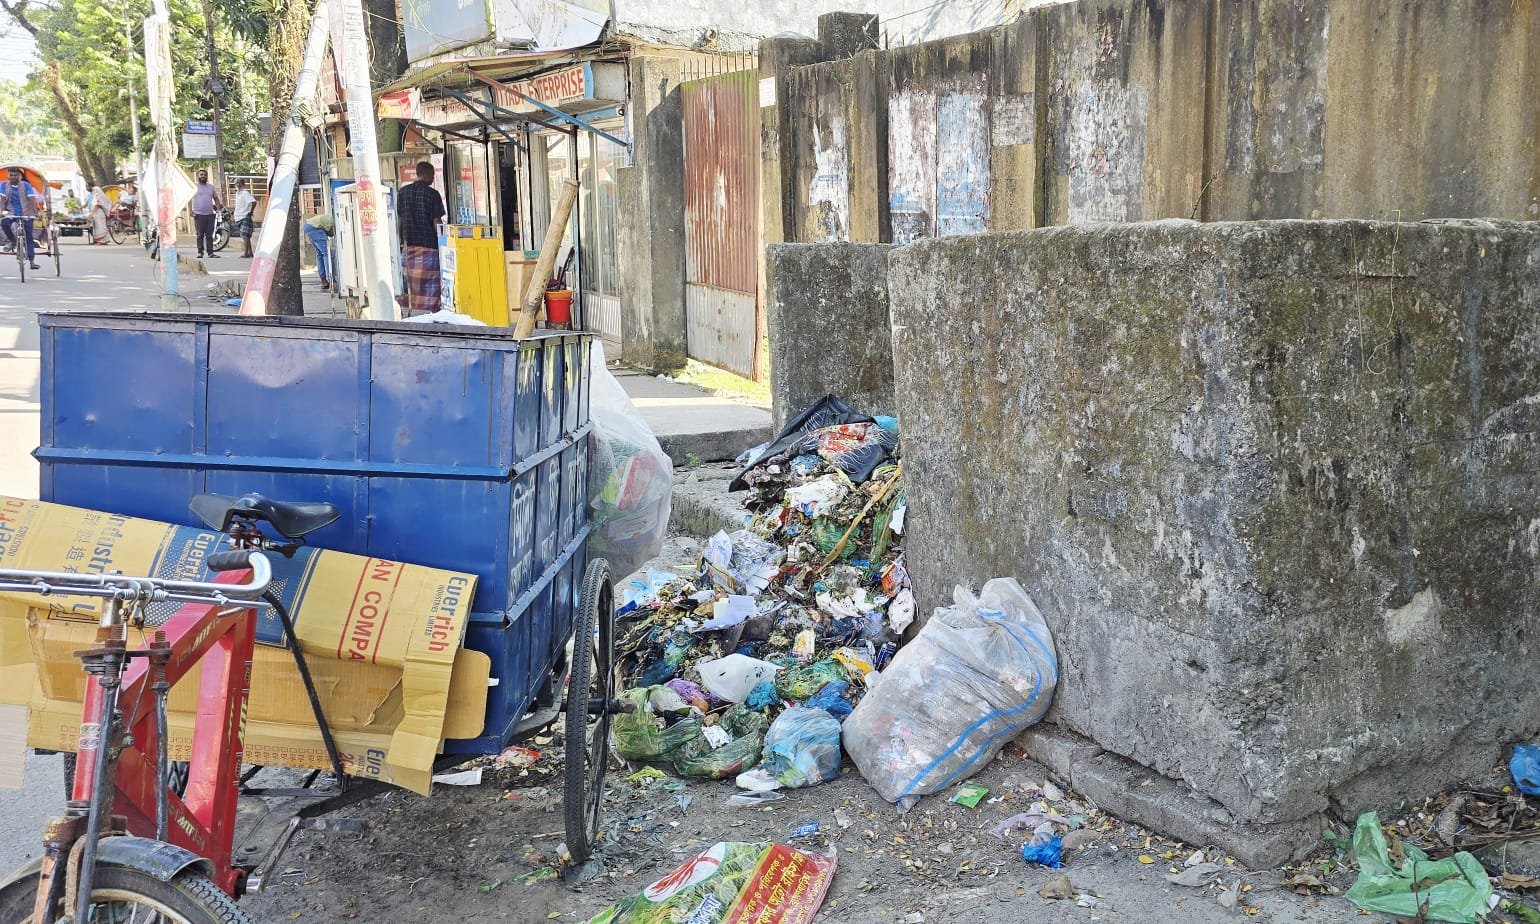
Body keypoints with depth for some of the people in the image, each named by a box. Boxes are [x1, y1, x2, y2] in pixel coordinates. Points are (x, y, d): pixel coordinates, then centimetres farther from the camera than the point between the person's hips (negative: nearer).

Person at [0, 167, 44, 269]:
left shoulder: (26, 185, -8)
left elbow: (32, 199, -15)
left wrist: (35, 212, -28)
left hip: (26, 214, -1)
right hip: (11, 213, 1)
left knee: (28, 237, -4)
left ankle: (32, 261, -2)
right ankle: (13, 242, -5)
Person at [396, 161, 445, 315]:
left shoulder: (403, 192, 7)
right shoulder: (433, 194, -8)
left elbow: (399, 219, 10)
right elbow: (436, 222, -9)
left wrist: (404, 239, 19)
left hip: (409, 243, 5)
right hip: (429, 244, -5)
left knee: (412, 280, 9)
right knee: (429, 279, -3)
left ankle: (412, 309, 10)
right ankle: (426, 310, -6)